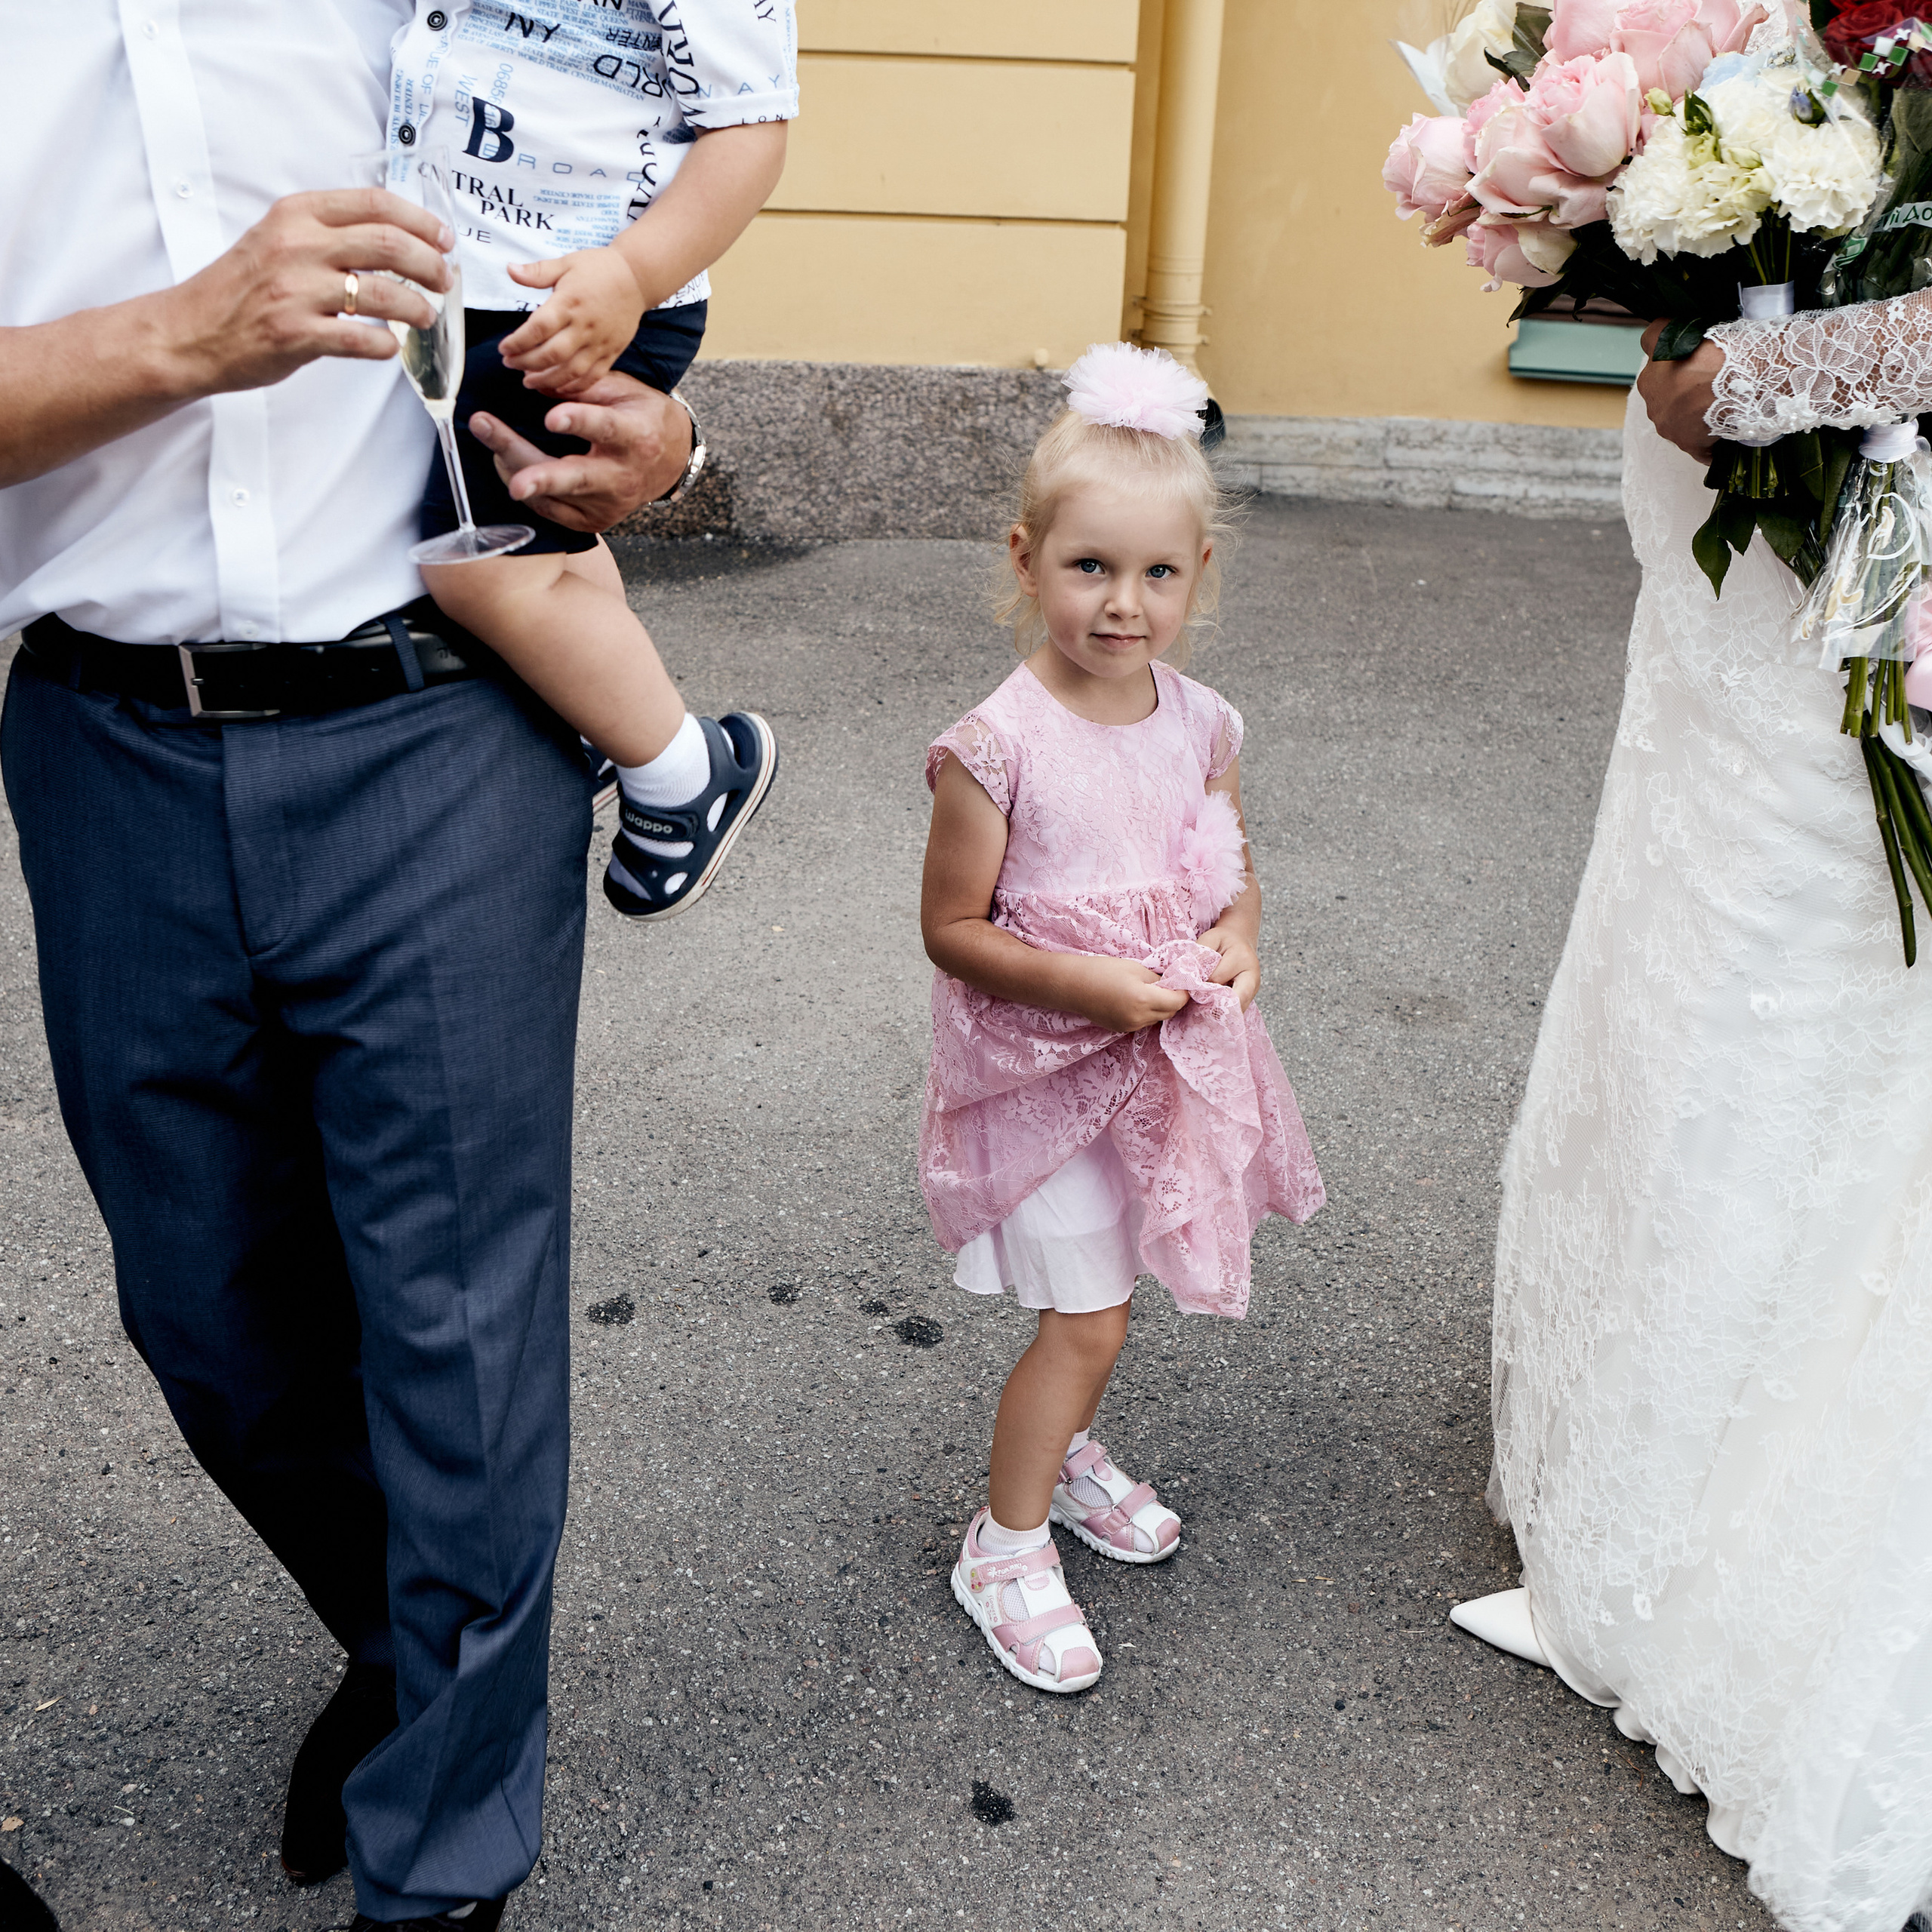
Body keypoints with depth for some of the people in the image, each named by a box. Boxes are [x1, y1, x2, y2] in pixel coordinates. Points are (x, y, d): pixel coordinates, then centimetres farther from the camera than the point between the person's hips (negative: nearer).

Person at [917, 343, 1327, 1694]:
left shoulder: (1201, 725, -4)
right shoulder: (998, 746, -20)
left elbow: (1235, 865, 10)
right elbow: (953, 928, -16)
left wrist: (1239, 937, -11)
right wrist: (1092, 984, -26)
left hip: (1164, 1063, 6)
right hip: (1043, 1065, -5)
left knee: (1100, 1290, 22)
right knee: (1090, 1315, -1)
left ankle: (1065, 1450, 50)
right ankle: (1007, 1546, 22)